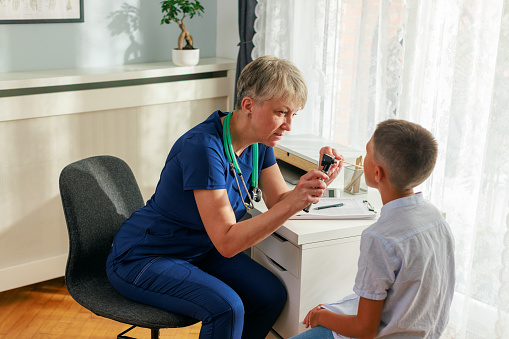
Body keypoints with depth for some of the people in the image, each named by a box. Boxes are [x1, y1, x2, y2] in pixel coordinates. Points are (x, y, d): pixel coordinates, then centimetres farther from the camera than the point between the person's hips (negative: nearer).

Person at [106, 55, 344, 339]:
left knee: (272, 295, -7)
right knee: (227, 308, -29)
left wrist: (316, 183, -21)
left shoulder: (259, 140, -5)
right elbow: (227, 242, -32)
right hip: (142, 260, -8)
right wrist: (293, 203, -40)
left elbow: (279, 199, -2)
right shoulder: (203, 148, -31)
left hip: (199, 250, 8)